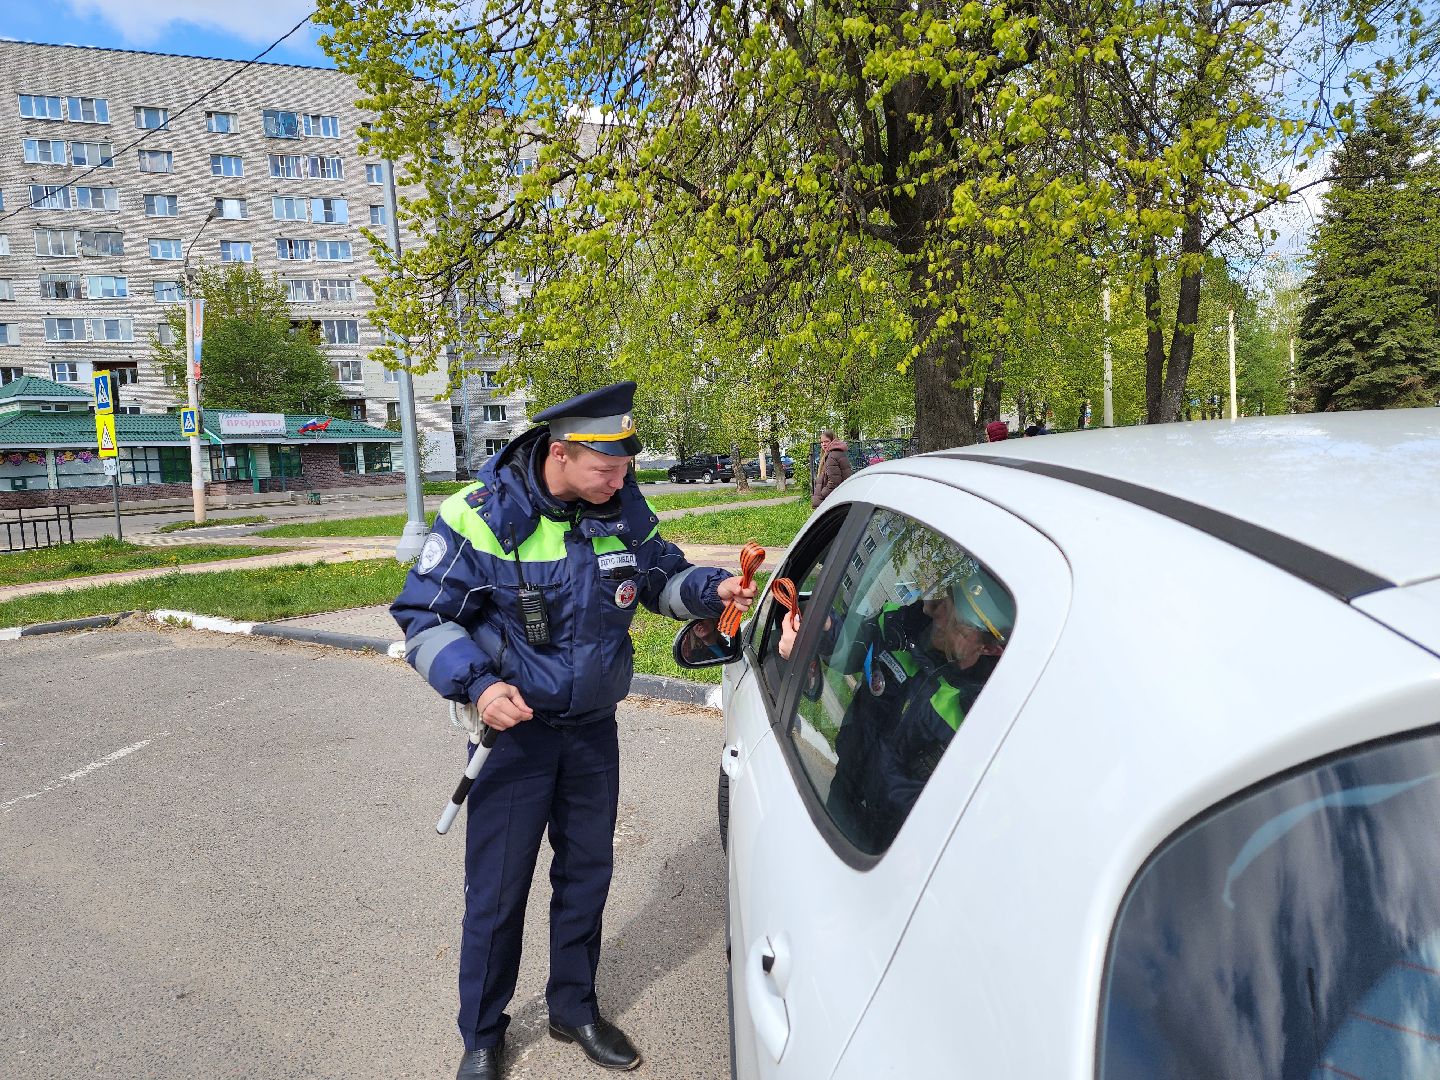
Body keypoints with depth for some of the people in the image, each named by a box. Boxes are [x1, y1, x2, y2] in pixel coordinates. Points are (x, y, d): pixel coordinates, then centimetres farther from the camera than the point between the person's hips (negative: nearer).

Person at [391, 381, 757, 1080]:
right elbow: (422, 617, -13)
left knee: (587, 871, 18)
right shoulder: (481, 517, -20)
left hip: (594, 728, 4)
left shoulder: (624, 509, -7)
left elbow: (662, 576, 8)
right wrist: (477, 684, -27)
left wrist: (711, 589, -13)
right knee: (497, 891, 7)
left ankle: (574, 1007, 41)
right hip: (515, 727, -4)